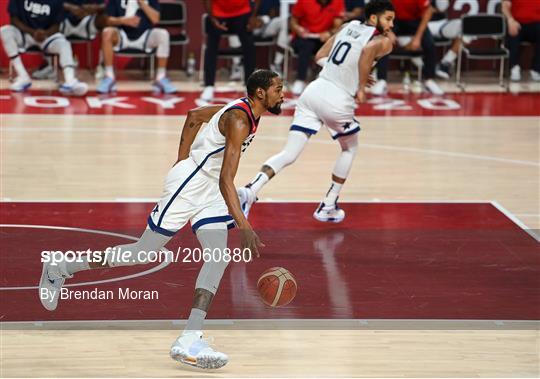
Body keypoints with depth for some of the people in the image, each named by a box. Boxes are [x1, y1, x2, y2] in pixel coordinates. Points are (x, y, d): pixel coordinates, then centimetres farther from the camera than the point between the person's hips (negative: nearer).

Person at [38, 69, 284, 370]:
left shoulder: (242, 109, 6)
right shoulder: (239, 120, -24)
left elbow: (195, 115, 21)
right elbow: (226, 180, -31)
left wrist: (184, 160, 21)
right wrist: (244, 226, -37)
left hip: (209, 190, 9)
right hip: (188, 184, -9)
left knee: (219, 257, -10)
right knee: (144, 252, 0)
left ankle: (190, 341, -18)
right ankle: (61, 268, 17)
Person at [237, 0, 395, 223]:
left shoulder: (350, 26, 19)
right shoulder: (384, 42, -2)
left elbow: (320, 56, 21)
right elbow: (368, 50, -26)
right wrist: (361, 87, -14)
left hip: (314, 91, 5)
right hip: (338, 101, -5)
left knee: (289, 154, 1)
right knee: (350, 148, 24)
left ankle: (249, 191, -22)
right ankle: (328, 208, 25)